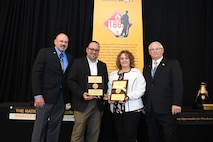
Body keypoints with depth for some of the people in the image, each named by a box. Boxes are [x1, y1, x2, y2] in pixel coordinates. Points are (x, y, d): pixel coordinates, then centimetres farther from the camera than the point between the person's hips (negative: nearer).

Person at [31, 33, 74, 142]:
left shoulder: (70, 58, 11)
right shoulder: (44, 52, -1)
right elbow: (36, 73, -8)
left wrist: (68, 98, 4)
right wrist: (37, 95, -15)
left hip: (61, 98, 4)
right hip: (46, 96, -4)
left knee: (55, 127, 10)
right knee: (40, 126, 3)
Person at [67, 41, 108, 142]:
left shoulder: (103, 65, 15)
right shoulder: (78, 62, 3)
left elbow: (106, 82, 14)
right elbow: (70, 81, -4)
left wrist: (102, 92, -6)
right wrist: (82, 94, -15)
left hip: (98, 104, 4)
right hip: (82, 103, -3)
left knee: (94, 134, 9)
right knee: (78, 133, -1)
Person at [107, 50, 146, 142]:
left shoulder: (137, 73, 3)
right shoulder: (113, 74, 18)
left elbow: (141, 90, -7)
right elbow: (109, 88, 16)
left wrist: (128, 97, -19)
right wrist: (109, 96, -5)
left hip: (132, 109, -4)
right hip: (116, 109, 4)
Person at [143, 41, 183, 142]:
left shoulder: (173, 64, 1)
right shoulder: (146, 68, 16)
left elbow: (178, 84, -7)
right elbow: (144, 87, 14)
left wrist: (176, 103, -15)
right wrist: (143, 105, 8)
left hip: (167, 110, -4)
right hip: (149, 110, 5)